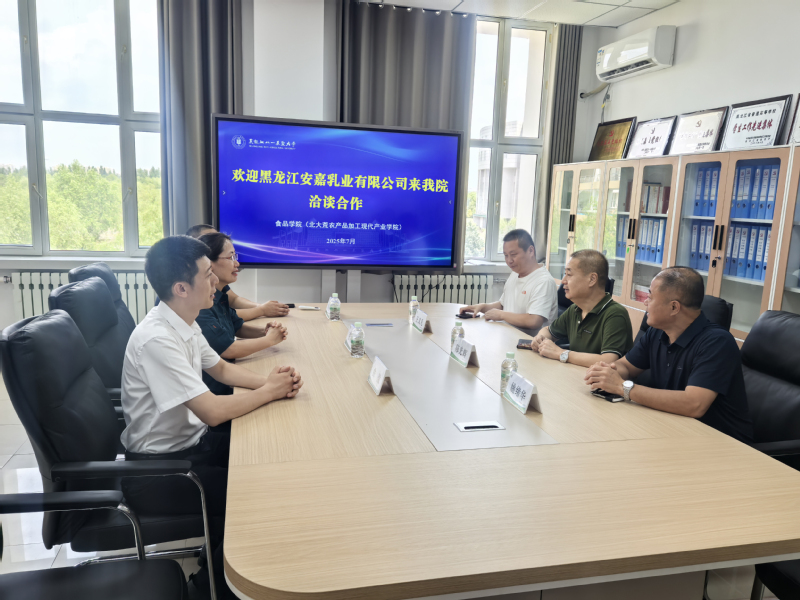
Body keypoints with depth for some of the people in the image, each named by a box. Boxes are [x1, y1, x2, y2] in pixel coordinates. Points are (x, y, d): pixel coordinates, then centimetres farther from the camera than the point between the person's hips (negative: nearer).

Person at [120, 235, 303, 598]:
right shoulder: (157, 339, -29)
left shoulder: (184, 323, 0)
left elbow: (220, 368, 14)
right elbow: (213, 412, -30)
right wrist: (269, 391, -14)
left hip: (190, 442, 9)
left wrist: (271, 380, -4)